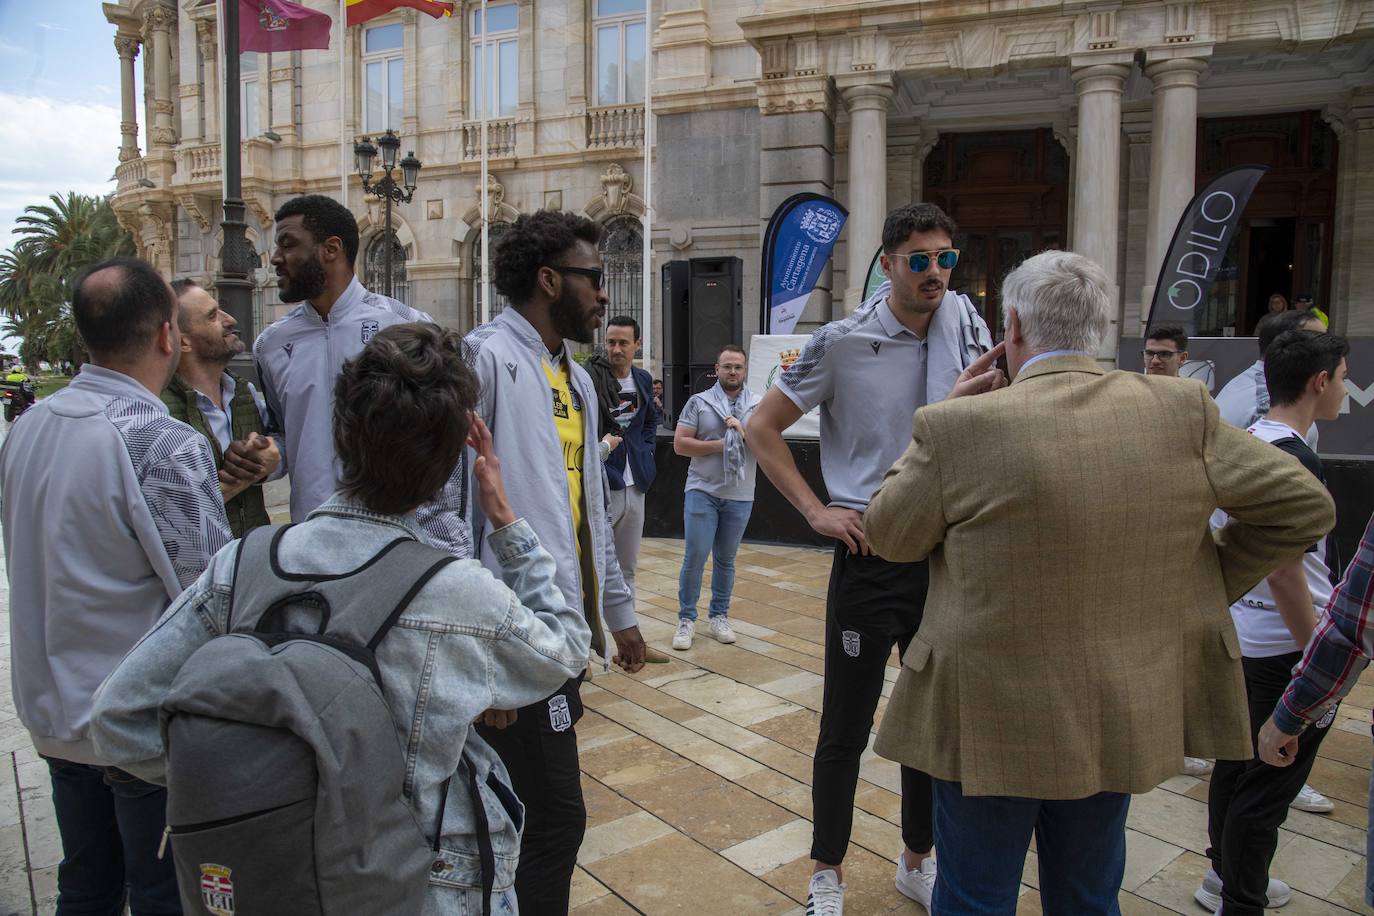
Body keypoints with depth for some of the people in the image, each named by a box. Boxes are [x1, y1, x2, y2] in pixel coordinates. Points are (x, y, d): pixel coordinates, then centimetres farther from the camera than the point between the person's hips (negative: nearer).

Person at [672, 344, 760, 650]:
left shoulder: (759, 406, 5)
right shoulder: (699, 402, 0)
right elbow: (679, 444, -6)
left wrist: (744, 432, -16)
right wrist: (720, 445, -11)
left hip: (740, 495, 2)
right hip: (702, 491, -2)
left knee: (726, 560, 12)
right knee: (694, 556, -4)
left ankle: (720, 616, 26)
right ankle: (686, 619, 9)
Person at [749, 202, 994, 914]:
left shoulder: (965, 323, 2)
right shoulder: (843, 343, -9)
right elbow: (762, 428, -3)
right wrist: (816, 510, -9)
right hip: (871, 556, -4)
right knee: (846, 727, 7)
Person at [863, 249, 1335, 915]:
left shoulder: (961, 425, -19)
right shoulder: (1182, 409, -7)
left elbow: (889, 535, -4)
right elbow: (1303, 504, 1)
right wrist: (1210, 582, 9)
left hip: (993, 719, -4)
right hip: (1123, 718, 5)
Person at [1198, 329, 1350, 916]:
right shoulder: (1293, 459, -22)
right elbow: (1285, 572, -23)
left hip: (1239, 634, 9)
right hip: (1285, 645, -9)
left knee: (1236, 764, 21)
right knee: (1267, 786, 4)